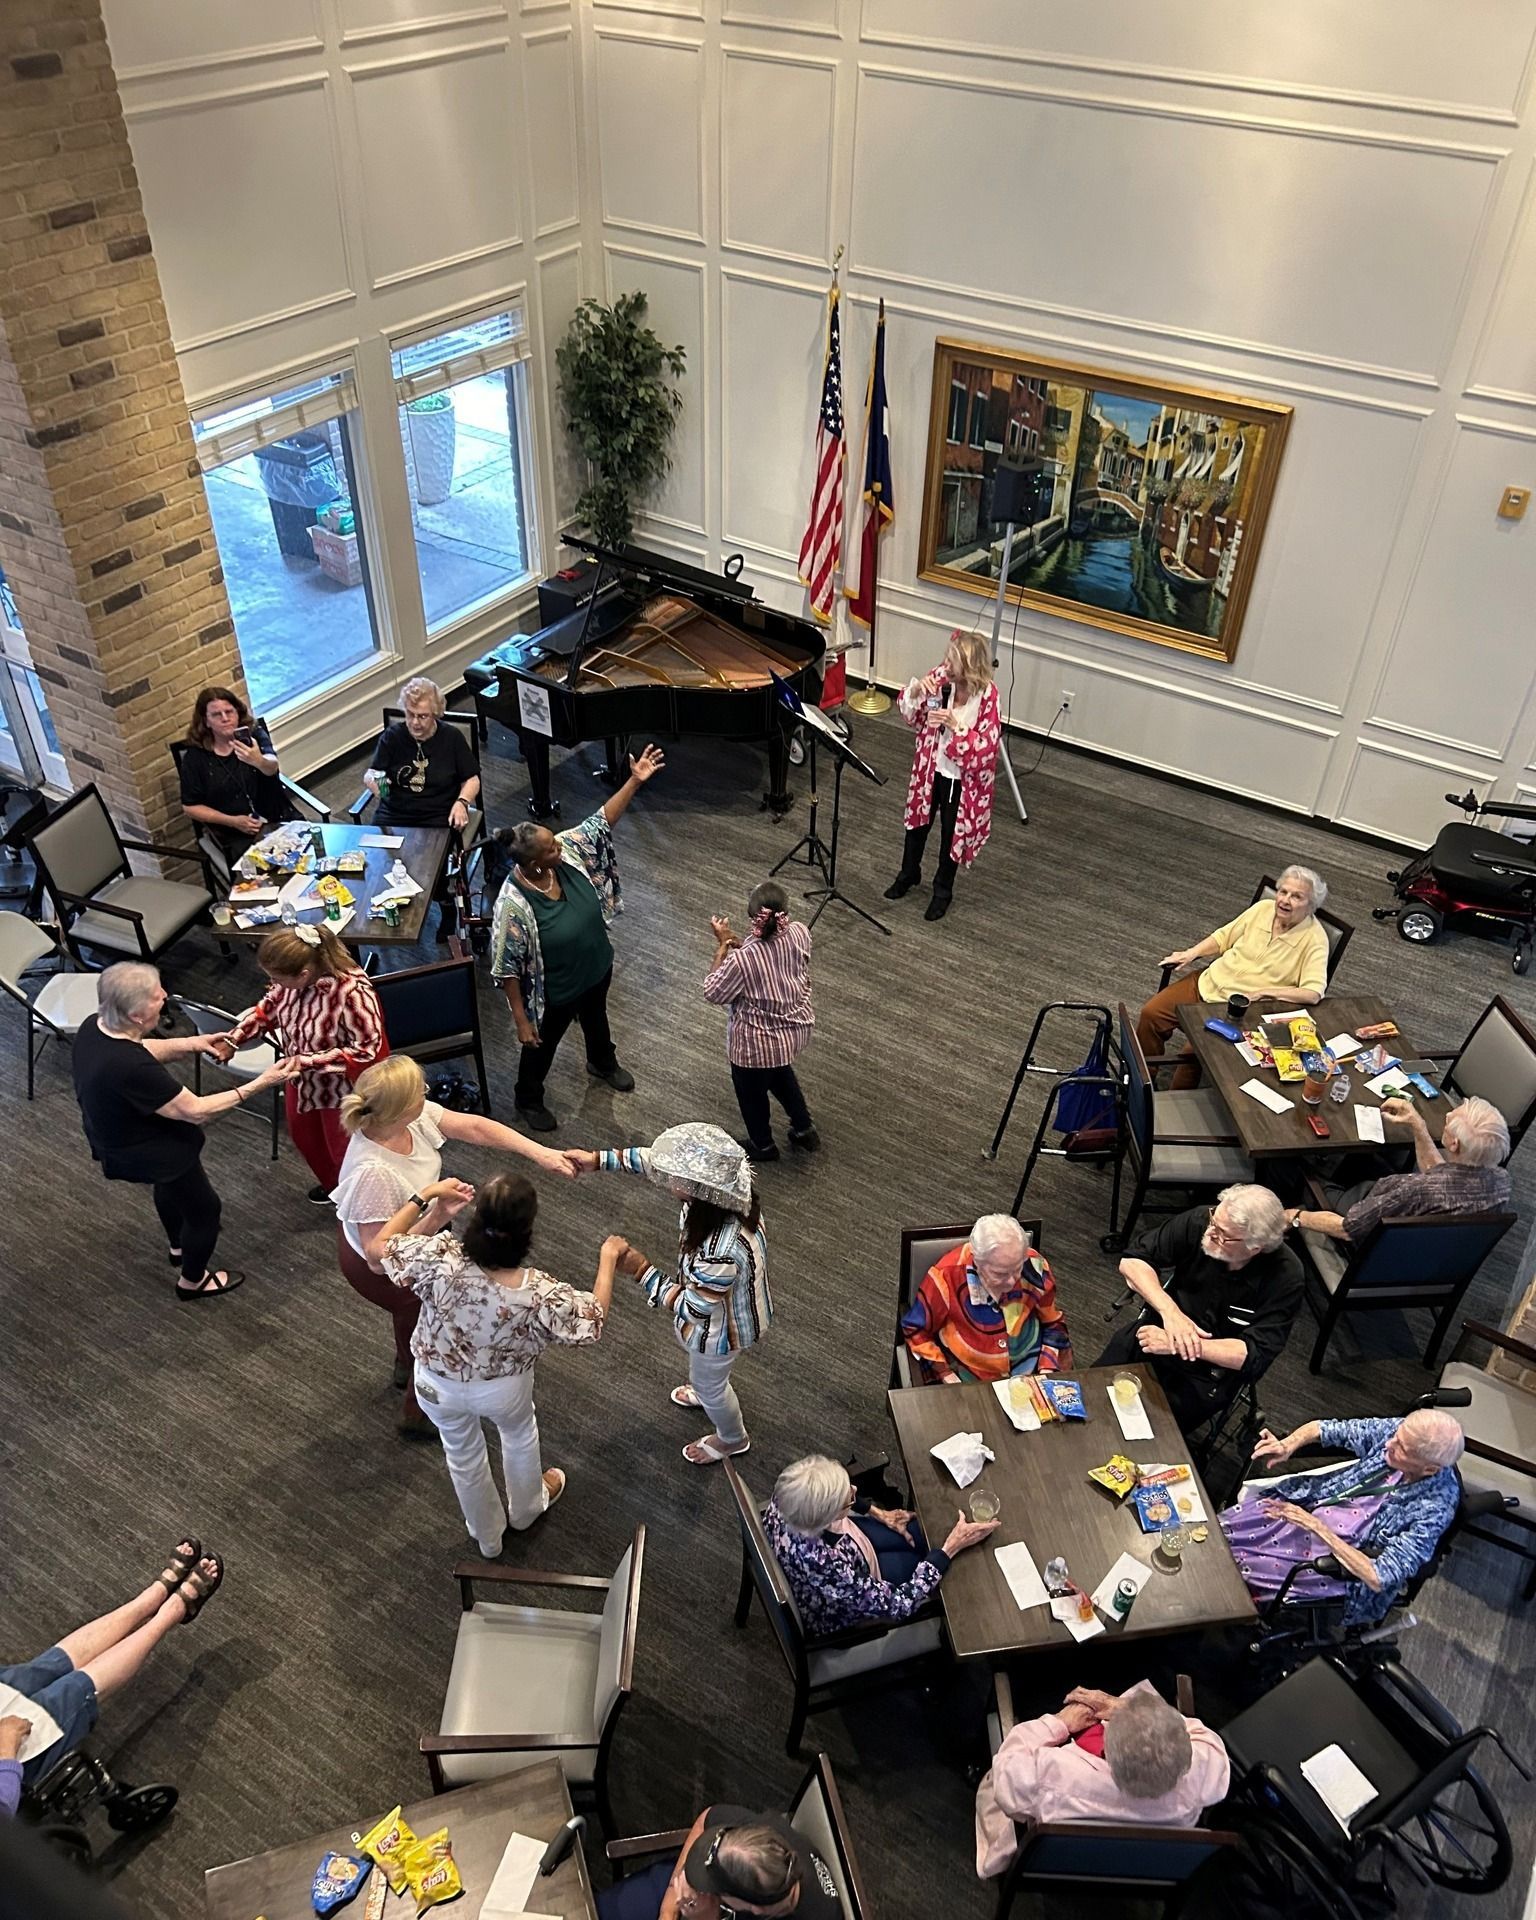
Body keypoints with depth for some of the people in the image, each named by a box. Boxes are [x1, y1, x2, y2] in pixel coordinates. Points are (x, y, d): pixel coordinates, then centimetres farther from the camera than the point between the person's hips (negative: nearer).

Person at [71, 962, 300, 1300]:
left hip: (112, 1134, 8)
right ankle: (193, 1281, 43)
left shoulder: (95, 1027, -16)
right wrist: (261, 1083, -28)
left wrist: (191, 1044, -9)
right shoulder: (131, 1068, -41)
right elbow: (195, 1110, -30)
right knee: (204, 1208, 18)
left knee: (169, 1185, 37)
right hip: (143, 1154, -8)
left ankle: (179, 1247, 63)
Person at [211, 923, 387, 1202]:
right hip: (302, 1077, 7)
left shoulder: (352, 992, -40)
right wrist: (234, 1038, -11)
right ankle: (332, 1183, 60)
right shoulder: (294, 975, -20)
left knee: (344, 1148, 17)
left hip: (343, 1085, -7)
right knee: (304, 1135, 29)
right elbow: (271, 1006, 0)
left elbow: (366, 1050, -30)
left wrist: (308, 1061, -31)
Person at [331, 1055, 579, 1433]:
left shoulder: (413, 1116, -24)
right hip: (379, 1270, -8)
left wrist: (539, 1153, -23)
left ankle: (407, 1367, 67)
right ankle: (419, 1413, 33)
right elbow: (378, 1256, -38)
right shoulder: (374, 1173, -43)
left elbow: (473, 1127, -18)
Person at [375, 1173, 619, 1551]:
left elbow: (384, 1245, -16)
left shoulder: (439, 1261, -37)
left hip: (437, 1387, 1)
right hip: (503, 1390, -1)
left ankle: (487, 1536, 57)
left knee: (463, 1454, 31)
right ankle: (526, 1509, 63)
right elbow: (594, 1319, -18)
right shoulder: (540, 1295, -38)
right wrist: (608, 1258, -7)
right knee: (520, 1436, 34)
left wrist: (426, 1196, -10)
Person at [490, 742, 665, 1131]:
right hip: (555, 993, -6)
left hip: (596, 968, 6)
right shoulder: (514, 905, -37)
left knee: (596, 1018, 35)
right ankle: (528, 1099, 53)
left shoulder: (567, 851, -22)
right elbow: (507, 969, -28)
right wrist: (521, 1019, -22)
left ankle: (603, 1063, 68)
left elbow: (601, 822, -11)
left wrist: (635, 781, -20)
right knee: (542, 1046, 22)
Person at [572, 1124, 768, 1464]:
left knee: (707, 1383, 27)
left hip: (719, 1328, -7)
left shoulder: (719, 1251, -48)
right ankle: (709, 1395, 71)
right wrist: (598, 1159, -15)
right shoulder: (719, 1187, -26)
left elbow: (693, 1308, -32)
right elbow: (654, 1160, -11)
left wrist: (641, 1270, -29)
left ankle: (731, 1439, 58)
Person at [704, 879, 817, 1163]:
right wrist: (737, 941, -9)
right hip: (796, 1029, 5)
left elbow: (713, 993, -18)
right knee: (780, 1074, 37)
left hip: (757, 1044, -5)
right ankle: (805, 1129, 49)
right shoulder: (800, 934, -20)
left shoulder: (741, 960, -37)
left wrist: (723, 945, -16)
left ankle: (762, 1145, 51)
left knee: (752, 1092, 26)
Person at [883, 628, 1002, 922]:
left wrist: (955, 725, -34)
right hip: (930, 768, 5)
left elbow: (986, 746, -24)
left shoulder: (987, 697, -25)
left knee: (951, 834, 14)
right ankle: (908, 873, 49)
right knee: (917, 822, 23)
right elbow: (909, 714, -2)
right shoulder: (941, 677, -12)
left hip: (961, 778, -5)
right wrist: (916, 690, -22)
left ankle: (943, 890, 36)